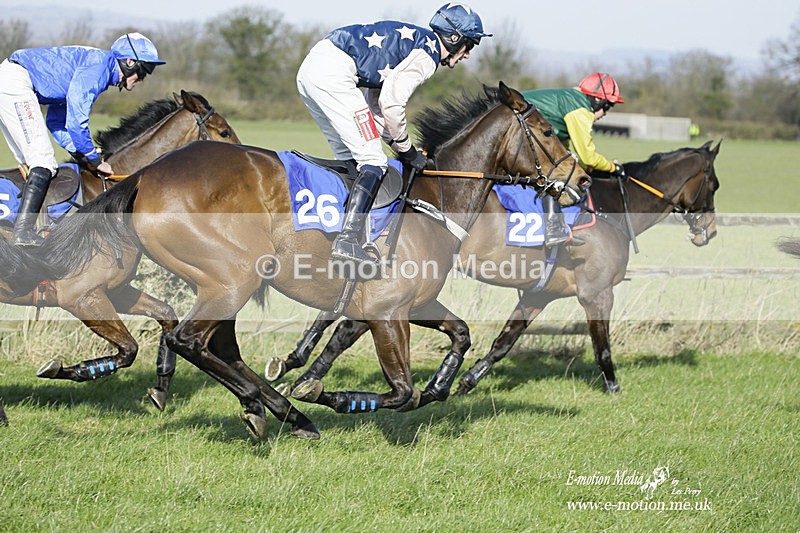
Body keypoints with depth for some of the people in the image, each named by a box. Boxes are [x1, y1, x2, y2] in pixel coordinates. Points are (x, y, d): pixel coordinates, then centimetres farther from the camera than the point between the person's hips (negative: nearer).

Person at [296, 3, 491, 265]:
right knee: (373, 161, -7)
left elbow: (375, 104, 26)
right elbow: (391, 103, -12)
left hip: (309, 69, 10)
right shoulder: (428, 54, -2)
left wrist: (396, 144, 21)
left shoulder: (409, 40, 27)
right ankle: (347, 241, -17)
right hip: (334, 74, -10)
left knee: (349, 156, 21)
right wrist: (406, 150, 1)